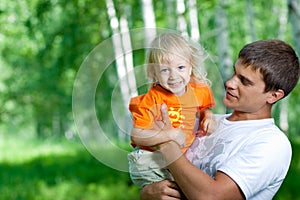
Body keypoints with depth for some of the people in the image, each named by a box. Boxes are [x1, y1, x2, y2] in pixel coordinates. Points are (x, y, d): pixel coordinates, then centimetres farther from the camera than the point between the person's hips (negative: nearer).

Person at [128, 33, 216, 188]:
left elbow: (203, 108, 24)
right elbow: (137, 135, -21)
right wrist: (169, 135, -28)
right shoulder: (153, 99, -16)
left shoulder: (199, 91, 0)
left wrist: (208, 116, 1)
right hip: (152, 156, -5)